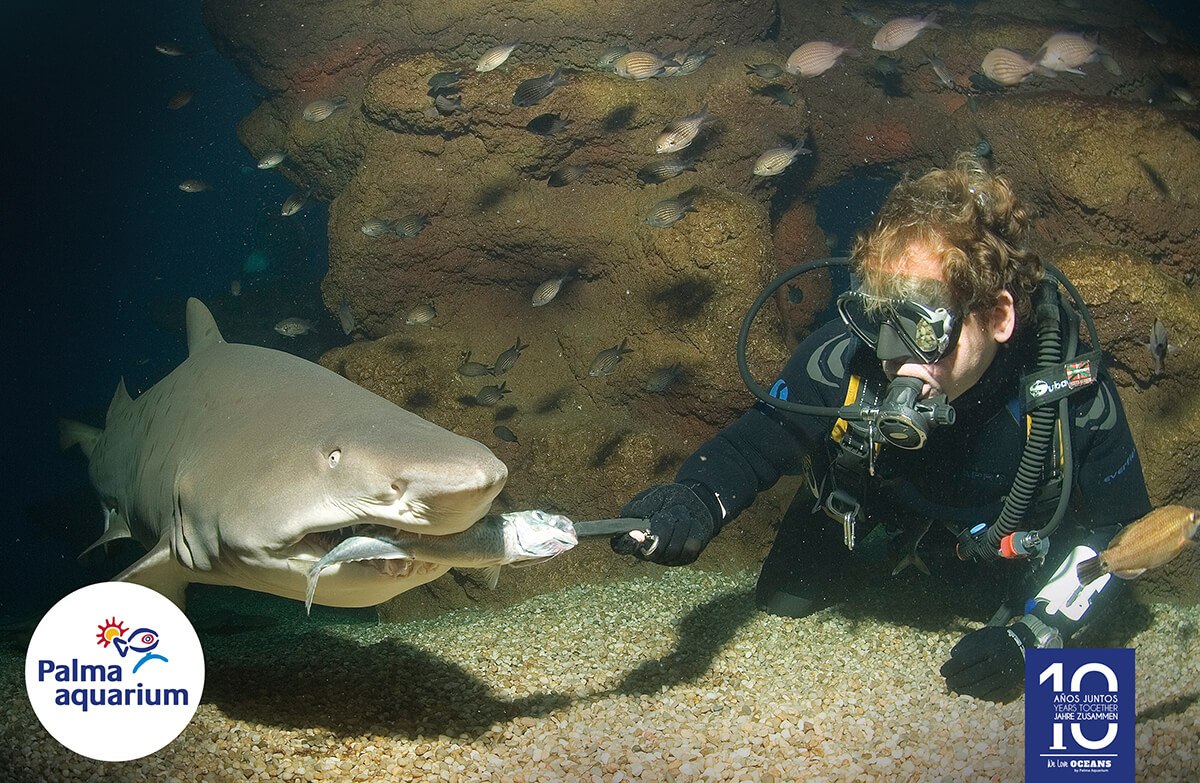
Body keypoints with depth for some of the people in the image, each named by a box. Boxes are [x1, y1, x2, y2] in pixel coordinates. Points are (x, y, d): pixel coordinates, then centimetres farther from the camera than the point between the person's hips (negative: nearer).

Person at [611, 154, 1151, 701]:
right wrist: (697, 503, -47)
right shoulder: (842, 360, -38)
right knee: (782, 607, -2)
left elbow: (1116, 527, -20)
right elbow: (754, 443, -23)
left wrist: (1032, 637, -32)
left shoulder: (1073, 394, -36)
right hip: (873, 516, 0)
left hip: (1008, 547, 0)